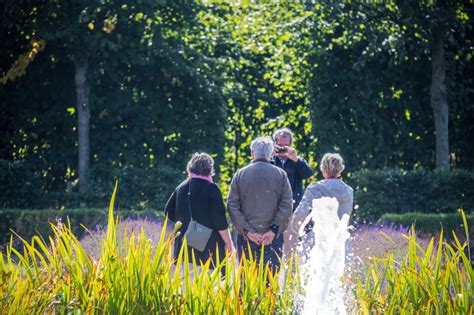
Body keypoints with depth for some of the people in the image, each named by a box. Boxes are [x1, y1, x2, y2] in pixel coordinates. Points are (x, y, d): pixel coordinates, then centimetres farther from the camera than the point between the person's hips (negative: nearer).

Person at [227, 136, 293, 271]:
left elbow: (232, 205, -1)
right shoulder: (280, 174, 2)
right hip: (273, 237, 0)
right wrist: (274, 230, -6)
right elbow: (287, 205, -4)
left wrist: (246, 230, -4)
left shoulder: (240, 174, 4)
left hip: (246, 236, 0)